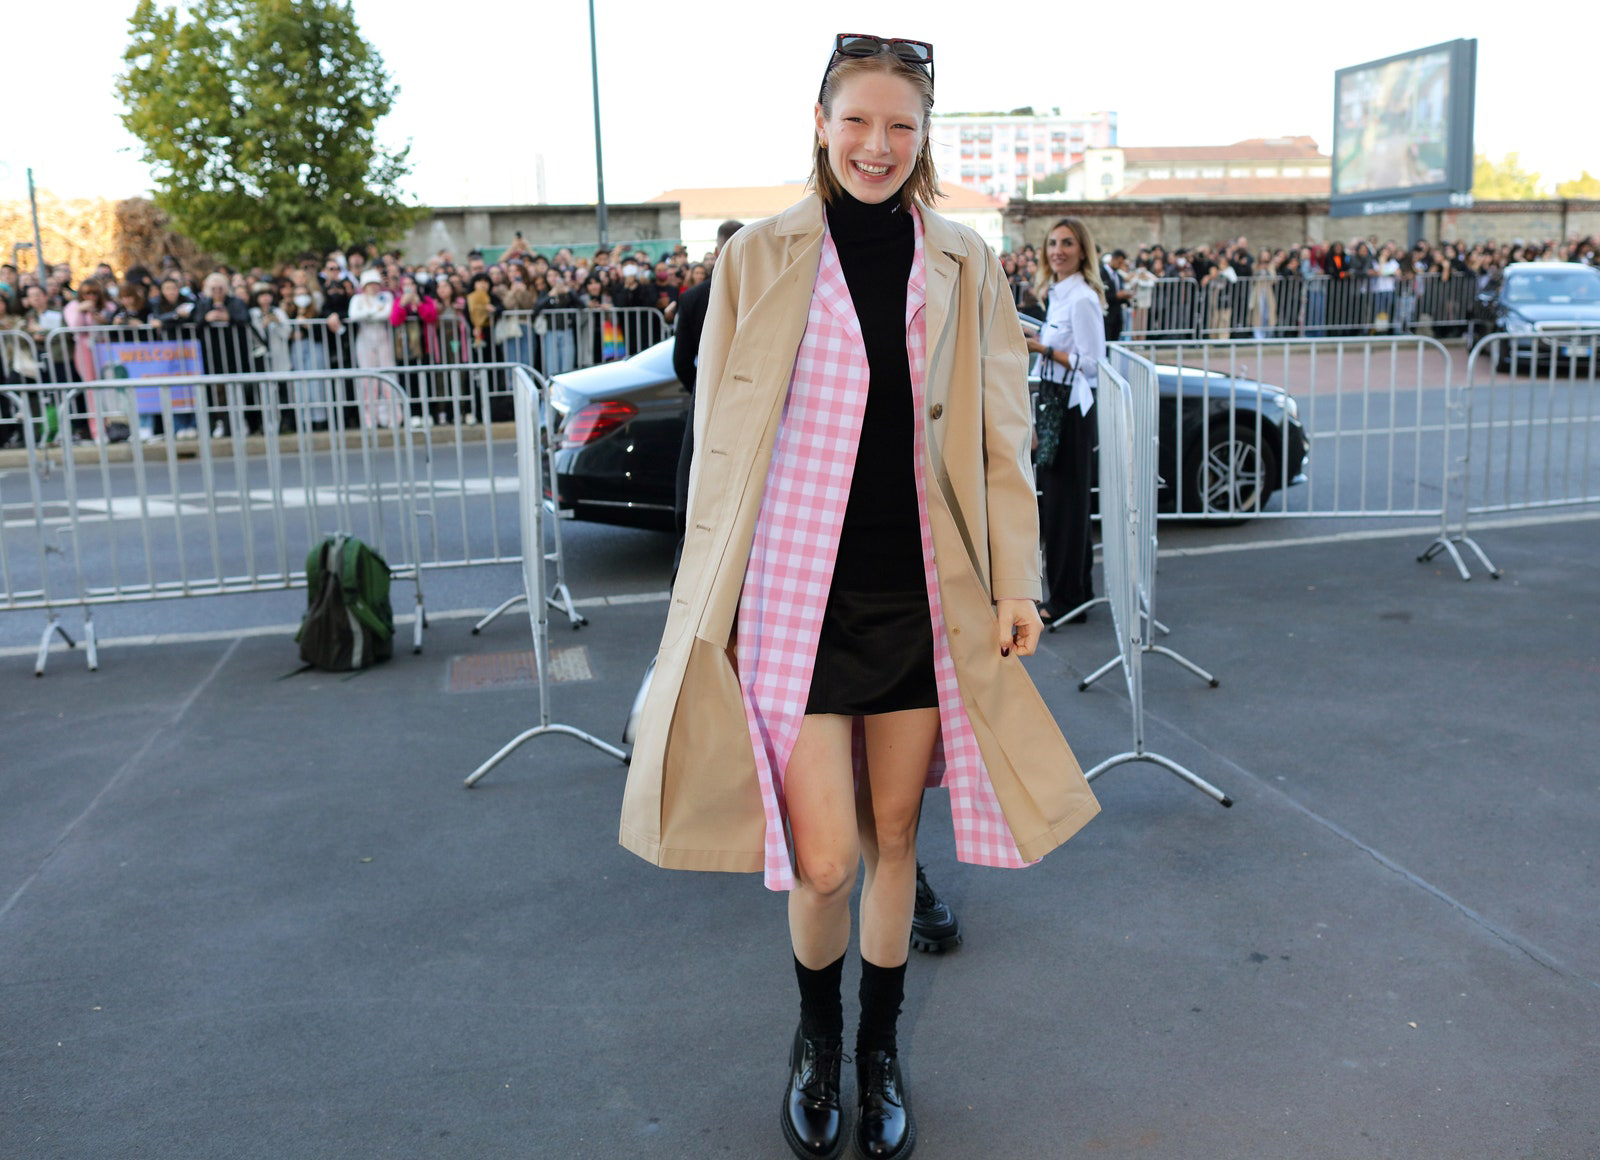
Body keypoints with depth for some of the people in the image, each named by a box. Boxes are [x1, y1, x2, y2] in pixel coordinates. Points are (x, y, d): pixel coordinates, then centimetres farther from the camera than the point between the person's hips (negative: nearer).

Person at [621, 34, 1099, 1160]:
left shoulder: (964, 267, 7)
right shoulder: (761, 258, 1)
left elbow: (999, 436, 8)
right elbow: (721, 440, 2)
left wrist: (1016, 583, 2)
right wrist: (715, 596, 1)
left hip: (921, 591, 2)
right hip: (795, 589, -2)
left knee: (894, 834, 11)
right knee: (823, 859, -4)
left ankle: (882, 1050, 35)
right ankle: (816, 1037, 29)